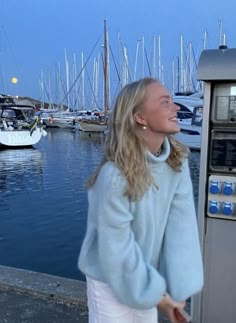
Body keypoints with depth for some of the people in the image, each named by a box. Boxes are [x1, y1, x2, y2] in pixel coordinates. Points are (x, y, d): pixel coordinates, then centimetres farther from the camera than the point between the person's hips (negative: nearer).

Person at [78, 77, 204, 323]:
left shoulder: (177, 161, -11)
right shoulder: (115, 175, -29)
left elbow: (181, 226, -15)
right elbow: (117, 249, -22)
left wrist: (178, 288, -17)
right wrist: (154, 293, -12)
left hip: (147, 275, 5)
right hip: (111, 281, -5)